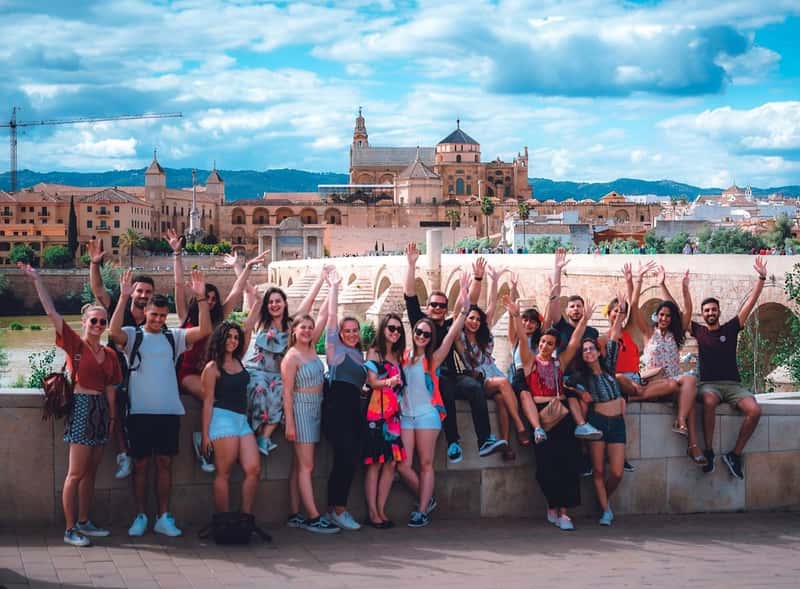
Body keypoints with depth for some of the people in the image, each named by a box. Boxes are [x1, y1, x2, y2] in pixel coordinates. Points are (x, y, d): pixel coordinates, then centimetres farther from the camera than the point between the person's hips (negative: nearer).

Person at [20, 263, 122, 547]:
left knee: (91, 472, 11)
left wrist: (112, 416, 11)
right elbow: (51, 312, -12)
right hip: (82, 406, -6)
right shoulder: (74, 344, -5)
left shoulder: (109, 353, 10)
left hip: (102, 409, 6)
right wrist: (37, 281, -17)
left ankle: (84, 522, 20)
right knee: (76, 473, -5)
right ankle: (70, 529, -1)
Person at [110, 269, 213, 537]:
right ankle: (140, 517, 12)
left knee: (164, 462, 5)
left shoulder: (174, 337, 9)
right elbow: (114, 331, -20)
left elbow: (204, 330, -4)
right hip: (140, 411, -2)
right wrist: (124, 297, -27)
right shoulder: (132, 335, 3)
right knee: (141, 463, 4)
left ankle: (164, 517, 11)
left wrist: (201, 298, -14)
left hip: (169, 410, 2)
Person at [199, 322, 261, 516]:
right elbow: (208, 402, -5)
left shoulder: (238, 361, 14)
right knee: (224, 474, -5)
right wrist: (205, 434, -8)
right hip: (223, 418, -7)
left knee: (253, 469, -3)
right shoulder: (212, 367, -3)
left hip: (242, 420, 7)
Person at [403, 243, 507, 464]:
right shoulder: (421, 322, 13)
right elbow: (409, 295, 4)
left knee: (475, 387, -27)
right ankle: (453, 443, -37)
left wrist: (477, 278, 4)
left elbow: (470, 303, 17)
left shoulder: (450, 324, 21)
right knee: (446, 390, -36)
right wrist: (411, 265, -5)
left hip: (451, 375, 3)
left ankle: (485, 441, -37)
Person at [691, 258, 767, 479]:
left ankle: (735, 454, -13)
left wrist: (761, 278, 2)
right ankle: (709, 452, -30)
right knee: (709, 401, -39)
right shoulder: (699, 331, 12)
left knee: (754, 410, -27)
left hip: (732, 384, 2)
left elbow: (750, 303, 8)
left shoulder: (730, 328, 11)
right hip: (708, 384, -1)